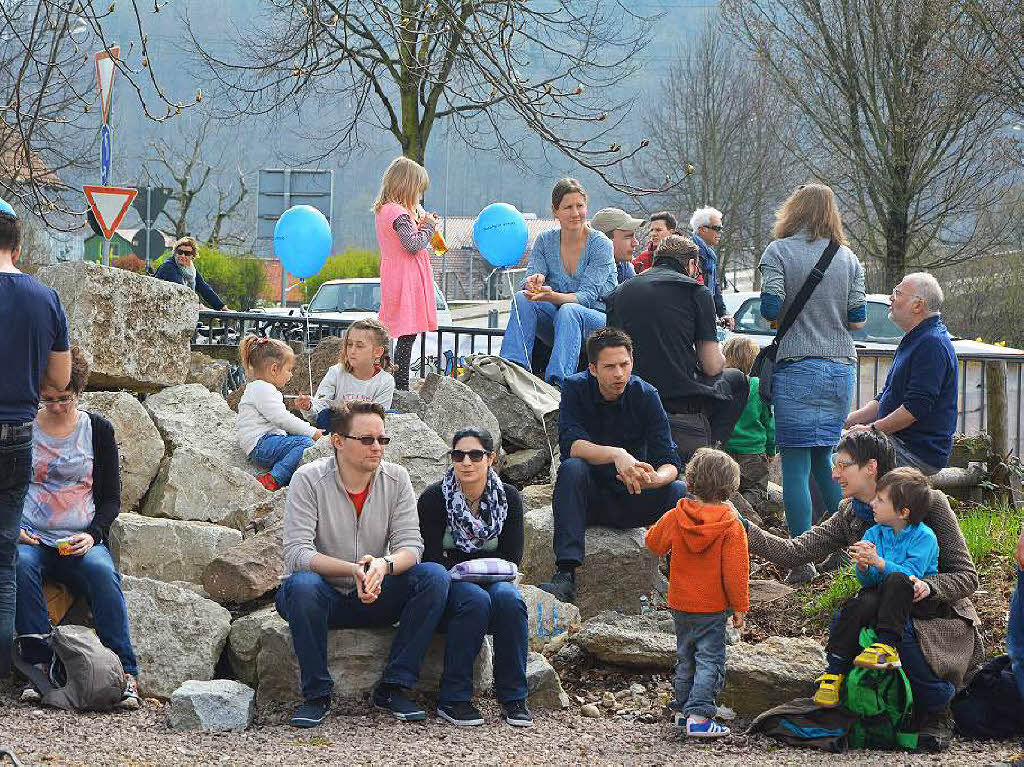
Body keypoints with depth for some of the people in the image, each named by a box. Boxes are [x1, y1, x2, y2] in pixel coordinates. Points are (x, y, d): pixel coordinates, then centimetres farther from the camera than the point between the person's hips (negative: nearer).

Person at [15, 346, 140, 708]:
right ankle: (39, 667, -38)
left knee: (101, 571, -34)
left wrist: (92, 534, -10)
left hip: (81, 541, 0)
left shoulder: (98, 430, 9)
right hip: (31, 539, 0)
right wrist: (12, 528, -9)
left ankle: (126, 673, -36)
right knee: (21, 566, -35)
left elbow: (111, 498, 9)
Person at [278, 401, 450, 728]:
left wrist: (383, 565, -33)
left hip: (375, 601, 3)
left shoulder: (395, 478, -1)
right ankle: (316, 695, -21)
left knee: (435, 576, -22)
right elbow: (297, 553, -20)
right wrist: (353, 570, -36)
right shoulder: (308, 480, -12)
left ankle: (393, 688, -17)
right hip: (326, 598, -3)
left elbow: (411, 545, -8)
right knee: (302, 584, -37)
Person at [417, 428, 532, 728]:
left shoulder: (508, 497, 2)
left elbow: (511, 557, 3)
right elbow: (430, 557, -10)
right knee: (476, 600, -36)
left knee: (509, 599, -33)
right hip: (447, 585, -3)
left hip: (491, 579, 3)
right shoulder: (434, 498, -6)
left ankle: (513, 698, -25)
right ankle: (453, 699, -30)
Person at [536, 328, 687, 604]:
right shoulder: (576, 389, -9)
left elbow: (670, 462, -13)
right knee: (571, 468, -32)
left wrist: (656, 478, -38)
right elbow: (571, 445, -24)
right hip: (590, 498, -1)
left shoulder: (645, 395, -7)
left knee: (679, 491, -26)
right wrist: (617, 455, -41)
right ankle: (566, 574, -40)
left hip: (633, 498, 1)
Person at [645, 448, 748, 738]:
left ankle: (685, 708, 27)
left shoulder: (675, 517, -5)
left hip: (680, 605, 4)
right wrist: (739, 606, -6)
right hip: (713, 606, -4)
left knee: (685, 657, 19)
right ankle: (699, 715, -12)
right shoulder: (730, 524, -16)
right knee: (709, 660, -1)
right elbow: (736, 570, -14)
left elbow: (653, 542, 13)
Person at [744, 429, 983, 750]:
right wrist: (744, 529, -16)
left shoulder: (929, 503, -12)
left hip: (942, 618, -4)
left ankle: (933, 715, -13)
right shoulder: (850, 515, 4)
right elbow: (795, 551, -5)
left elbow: (966, 576, -12)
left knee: (902, 626, -37)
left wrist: (928, 586, -32)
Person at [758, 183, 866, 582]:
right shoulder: (848, 258, 7)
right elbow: (857, 319, 5)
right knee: (824, 458, 18)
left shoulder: (779, 252, -4)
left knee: (795, 463, -2)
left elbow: (770, 310, -11)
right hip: (841, 367, 4)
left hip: (798, 367, -4)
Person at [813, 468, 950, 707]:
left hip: (919, 599, -5)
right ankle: (835, 670, -27)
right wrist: (863, 568, -21)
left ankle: (887, 643, -36)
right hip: (881, 596, 5)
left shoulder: (924, 537, -10)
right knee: (860, 604, -28)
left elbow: (911, 574, -22)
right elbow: (867, 581, 3)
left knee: (896, 580, -36)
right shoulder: (874, 534, 6)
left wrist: (879, 562, -33)